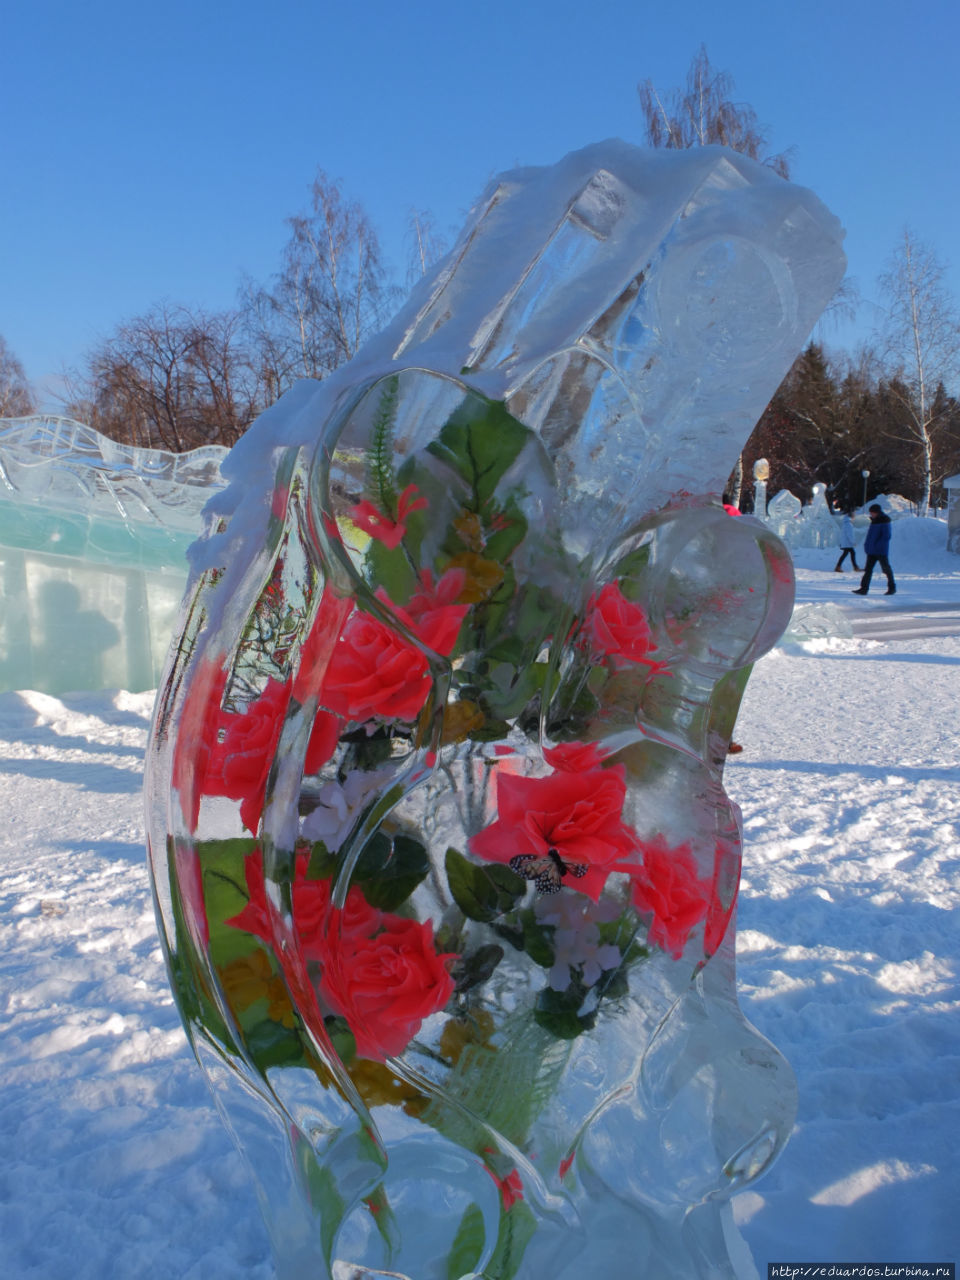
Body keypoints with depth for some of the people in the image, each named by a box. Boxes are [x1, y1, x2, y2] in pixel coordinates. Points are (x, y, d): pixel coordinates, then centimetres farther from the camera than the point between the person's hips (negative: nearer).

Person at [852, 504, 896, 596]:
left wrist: (878, 545, -21)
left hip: (881, 551, -8)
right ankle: (864, 588, -2)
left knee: (886, 569, 3)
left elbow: (886, 536, -16)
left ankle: (892, 588, 15)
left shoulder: (884, 522, -11)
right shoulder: (873, 521, 13)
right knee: (868, 569, 1)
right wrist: (867, 545, 9)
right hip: (872, 550, 8)